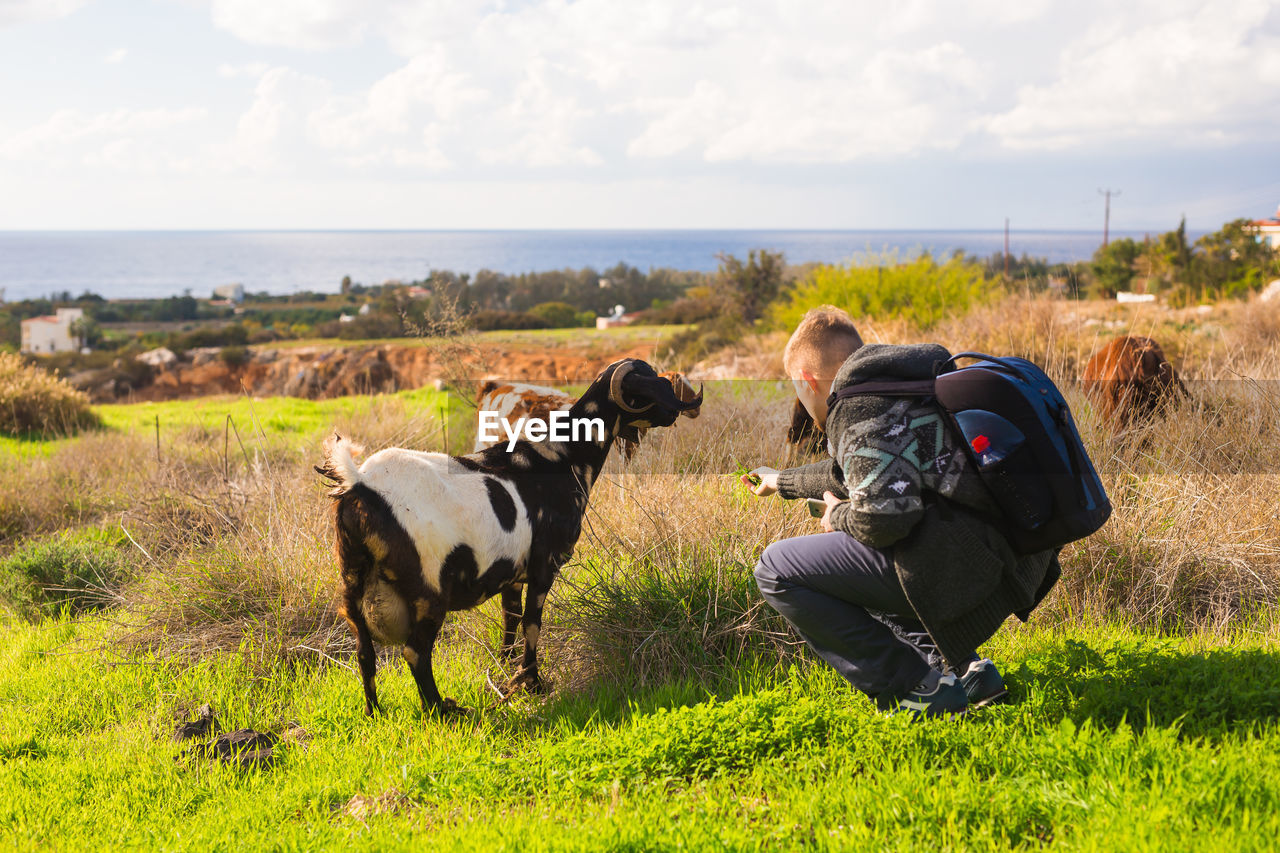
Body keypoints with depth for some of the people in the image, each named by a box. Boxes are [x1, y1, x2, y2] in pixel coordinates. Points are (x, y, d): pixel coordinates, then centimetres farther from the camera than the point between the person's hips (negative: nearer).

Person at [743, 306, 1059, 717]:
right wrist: (784, 481, 56)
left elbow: (884, 517, -23)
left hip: (963, 564, -10)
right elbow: (864, 471, 41)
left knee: (777, 570, -3)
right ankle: (963, 670, 19)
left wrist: (839, 517, 0)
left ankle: (921, 691, -3)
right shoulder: (896, 383, 22)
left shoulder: (859, 407, -10)